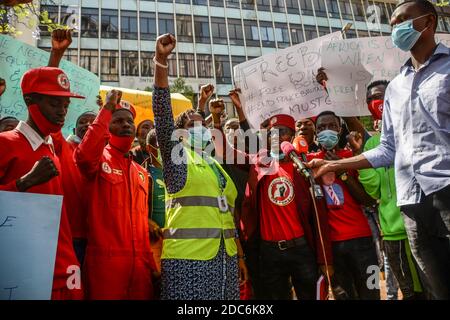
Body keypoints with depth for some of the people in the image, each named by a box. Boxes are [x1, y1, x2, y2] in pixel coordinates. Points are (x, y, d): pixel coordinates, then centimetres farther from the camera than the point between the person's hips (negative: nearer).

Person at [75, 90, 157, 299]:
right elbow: (83, 154, -25)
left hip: (140, 261, 6)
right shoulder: (98, 159, 1)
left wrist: (149, 261, 13)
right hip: (105, 258, -5)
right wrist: (107, 109, -17)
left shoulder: (142, 173, 17)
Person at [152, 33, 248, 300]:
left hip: (225, 258, 6)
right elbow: (162, 109, -11)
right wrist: (161, 61, -19)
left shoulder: (217, 167, 18)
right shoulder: (176, 154, 3)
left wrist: (239, 256, 16)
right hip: (187, 258, -6)